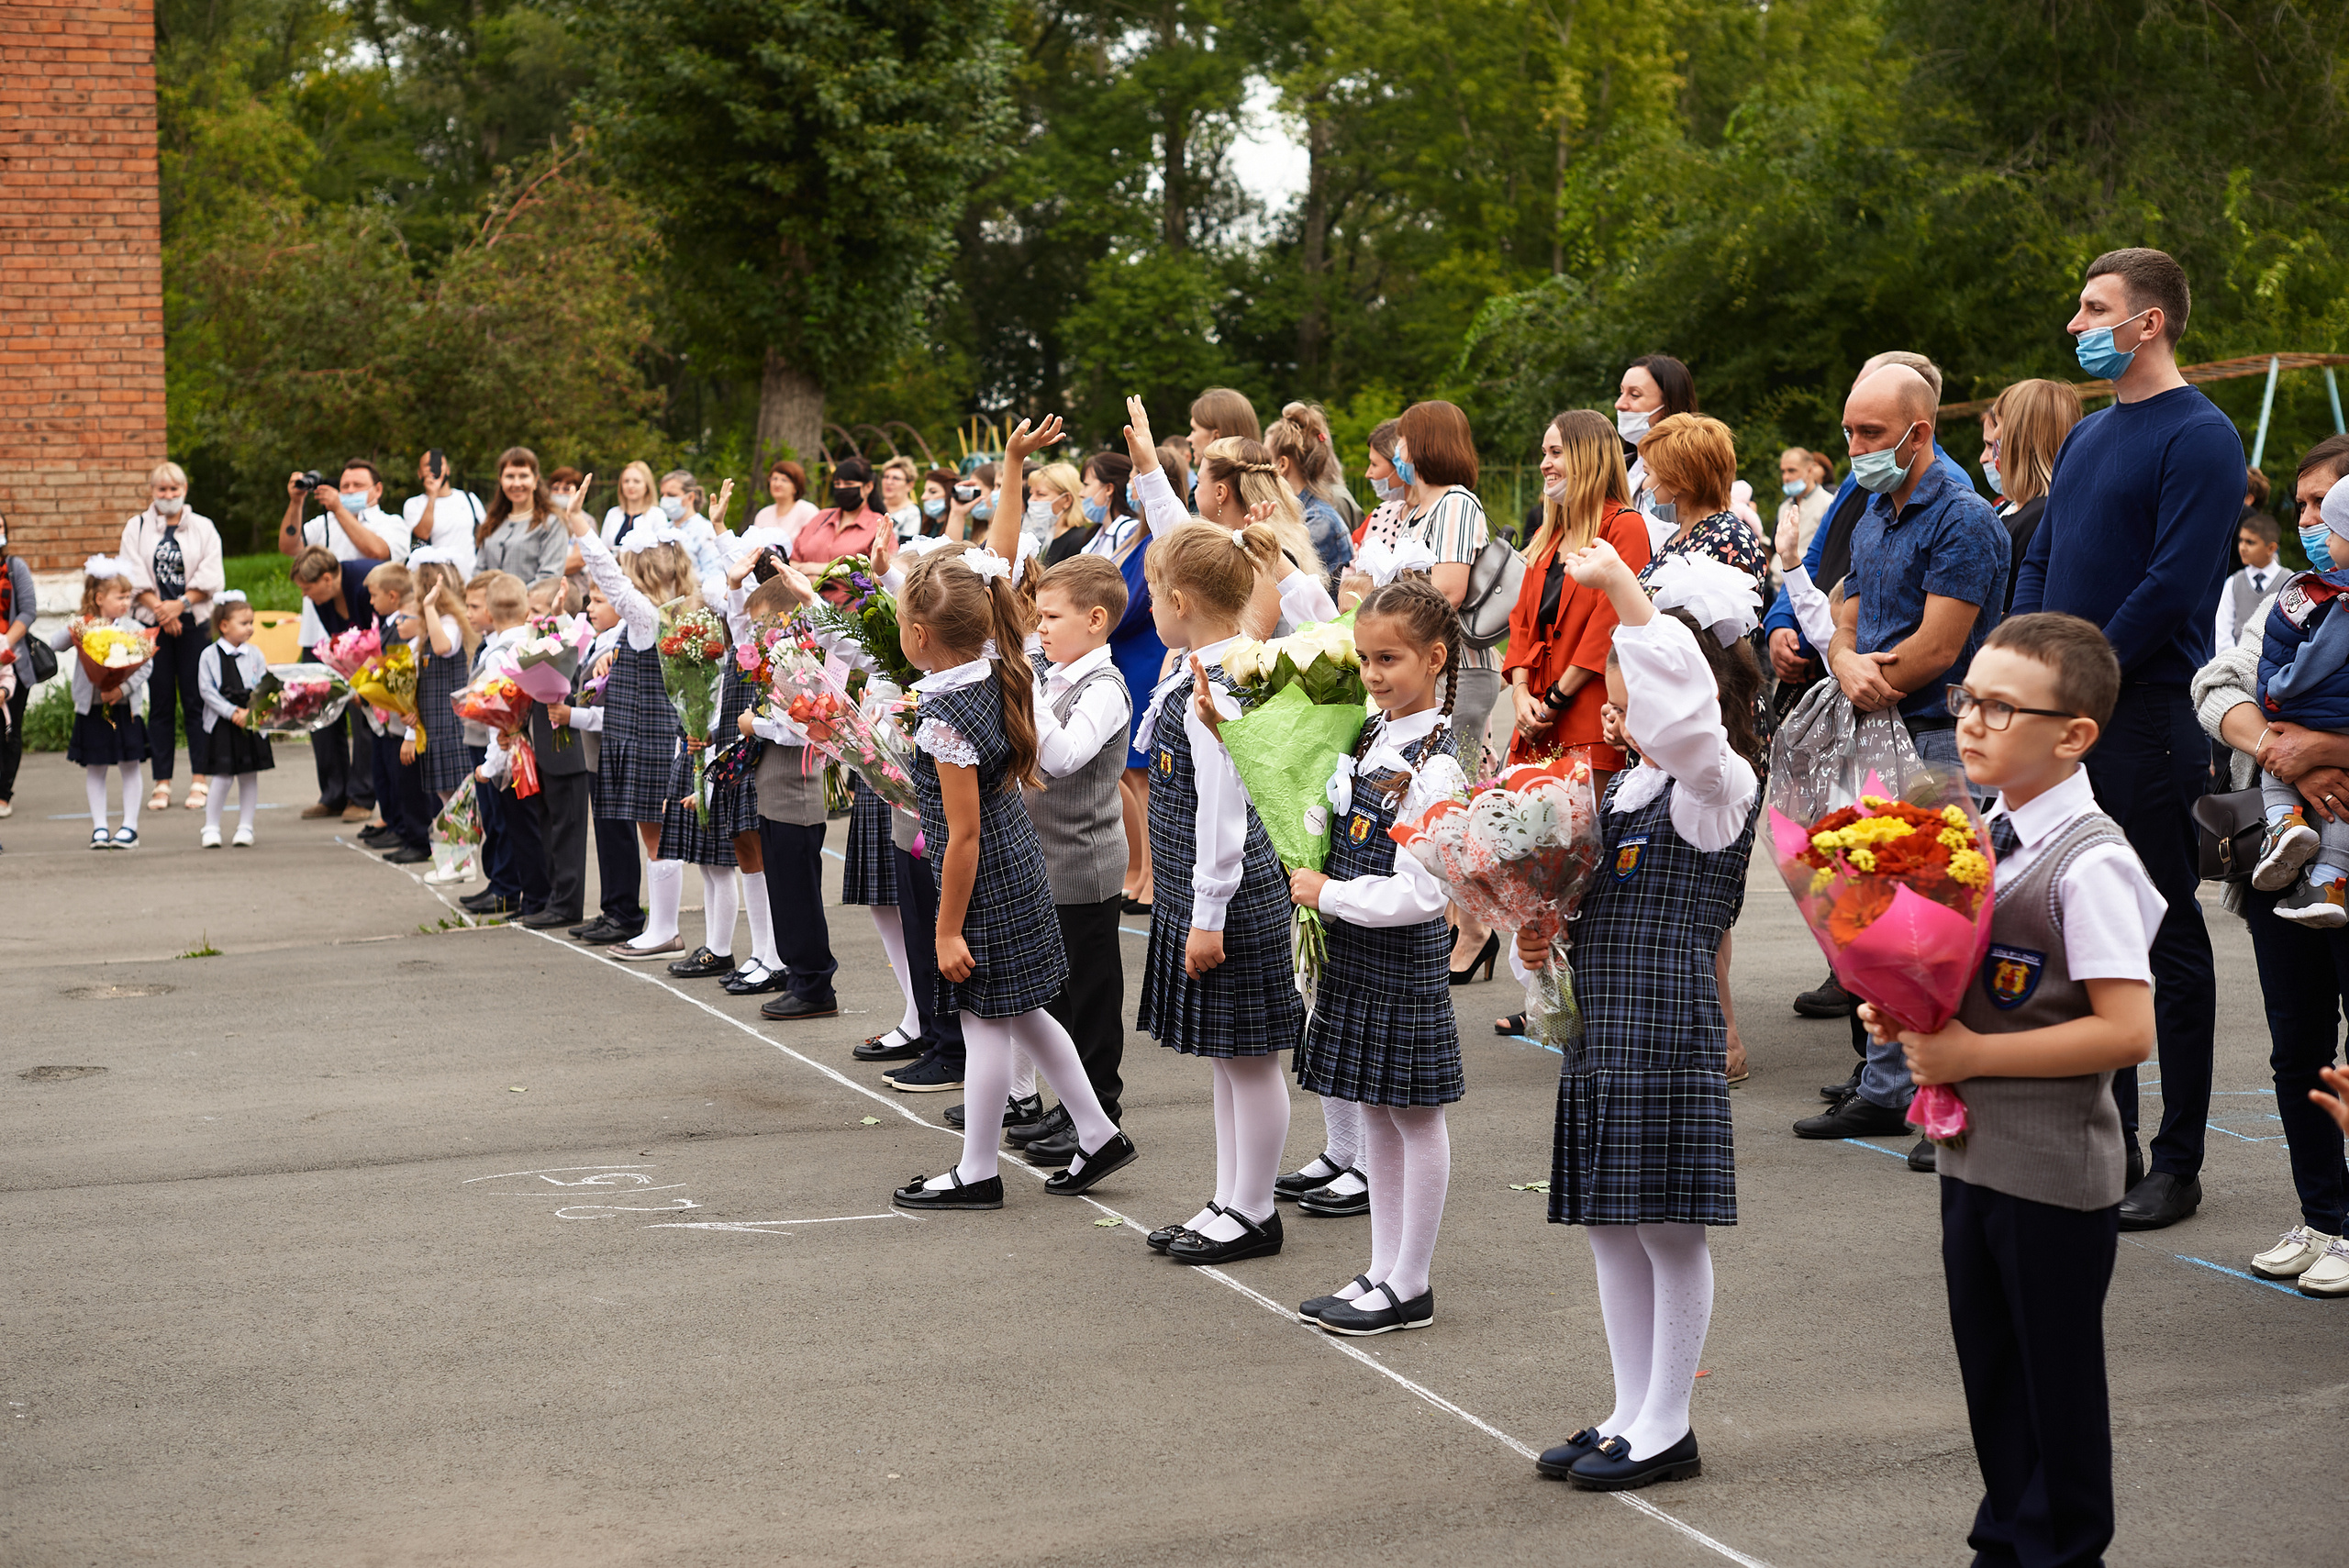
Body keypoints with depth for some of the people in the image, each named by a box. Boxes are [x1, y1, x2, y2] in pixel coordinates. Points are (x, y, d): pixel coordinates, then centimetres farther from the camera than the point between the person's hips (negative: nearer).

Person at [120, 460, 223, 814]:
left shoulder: (203, 528, 8)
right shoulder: (137, 528, 9)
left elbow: (210, 579, -1)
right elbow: (134, 576, 0)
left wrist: (180, 605, -13)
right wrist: (159, 608, -12)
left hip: (193, 623, -1)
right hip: (153, 625, 1)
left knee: (196, 701, -2)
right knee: (160, 702, 2)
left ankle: (200, 781, 2)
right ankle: (162, 783, 4)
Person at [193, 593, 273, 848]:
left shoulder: (255, 655, 3)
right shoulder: (210, 655, -2)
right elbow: (206, 690, -6)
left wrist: (250, 713, -14)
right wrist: (232, 712, -14)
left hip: (252, 724, 2)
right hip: (222, 724, -2)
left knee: (249, 776, 5)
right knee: (222, 776, -3)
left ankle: (245, 827, 15)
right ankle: (211, 828, 9)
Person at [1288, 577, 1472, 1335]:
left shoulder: (1436, 768, -20)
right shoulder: (1372, 738, 6)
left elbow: (1419, 894, -23)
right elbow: (1340, 832, 21)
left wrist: (1328, 896, -16)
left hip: (1404, 959, -9)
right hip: (1355, 956, 9)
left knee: (1414, 1117, 4)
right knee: (1375, 1114, 15)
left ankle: (1410, 1286, 13)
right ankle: (1384, 1270, 26)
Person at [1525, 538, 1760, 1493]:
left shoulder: (1716, 788, -11)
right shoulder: (1623, 787, 14)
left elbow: (1686, 713, -33)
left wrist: (1624, 590, -33)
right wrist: (1535, 943, 3)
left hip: (1667, 1039, -9)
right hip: (1599, 1036, 9)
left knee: (1670, 1230, 1)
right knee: (1609, 1228, 14)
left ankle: (1666, 1429, 12)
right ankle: (1631, 1415, 25)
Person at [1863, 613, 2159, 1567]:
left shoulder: (2091, 864, -19)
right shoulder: (1981, 835, 5)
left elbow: (2127, 1031, -25)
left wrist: (1971, 1054, -22)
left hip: (2054, 1172, -8)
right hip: (1973, 1153, 8)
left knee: (2055, 1379, 6)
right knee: (1990, 1368, 19)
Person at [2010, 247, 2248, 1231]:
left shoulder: (2197, 437, -10)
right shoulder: (2086, 437, 16)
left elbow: (2174, 584, -17)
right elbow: (2040, 562, 18)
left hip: (2148, 717, -8)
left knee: (2168, 942, -1)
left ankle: (2177, 1164, 5)